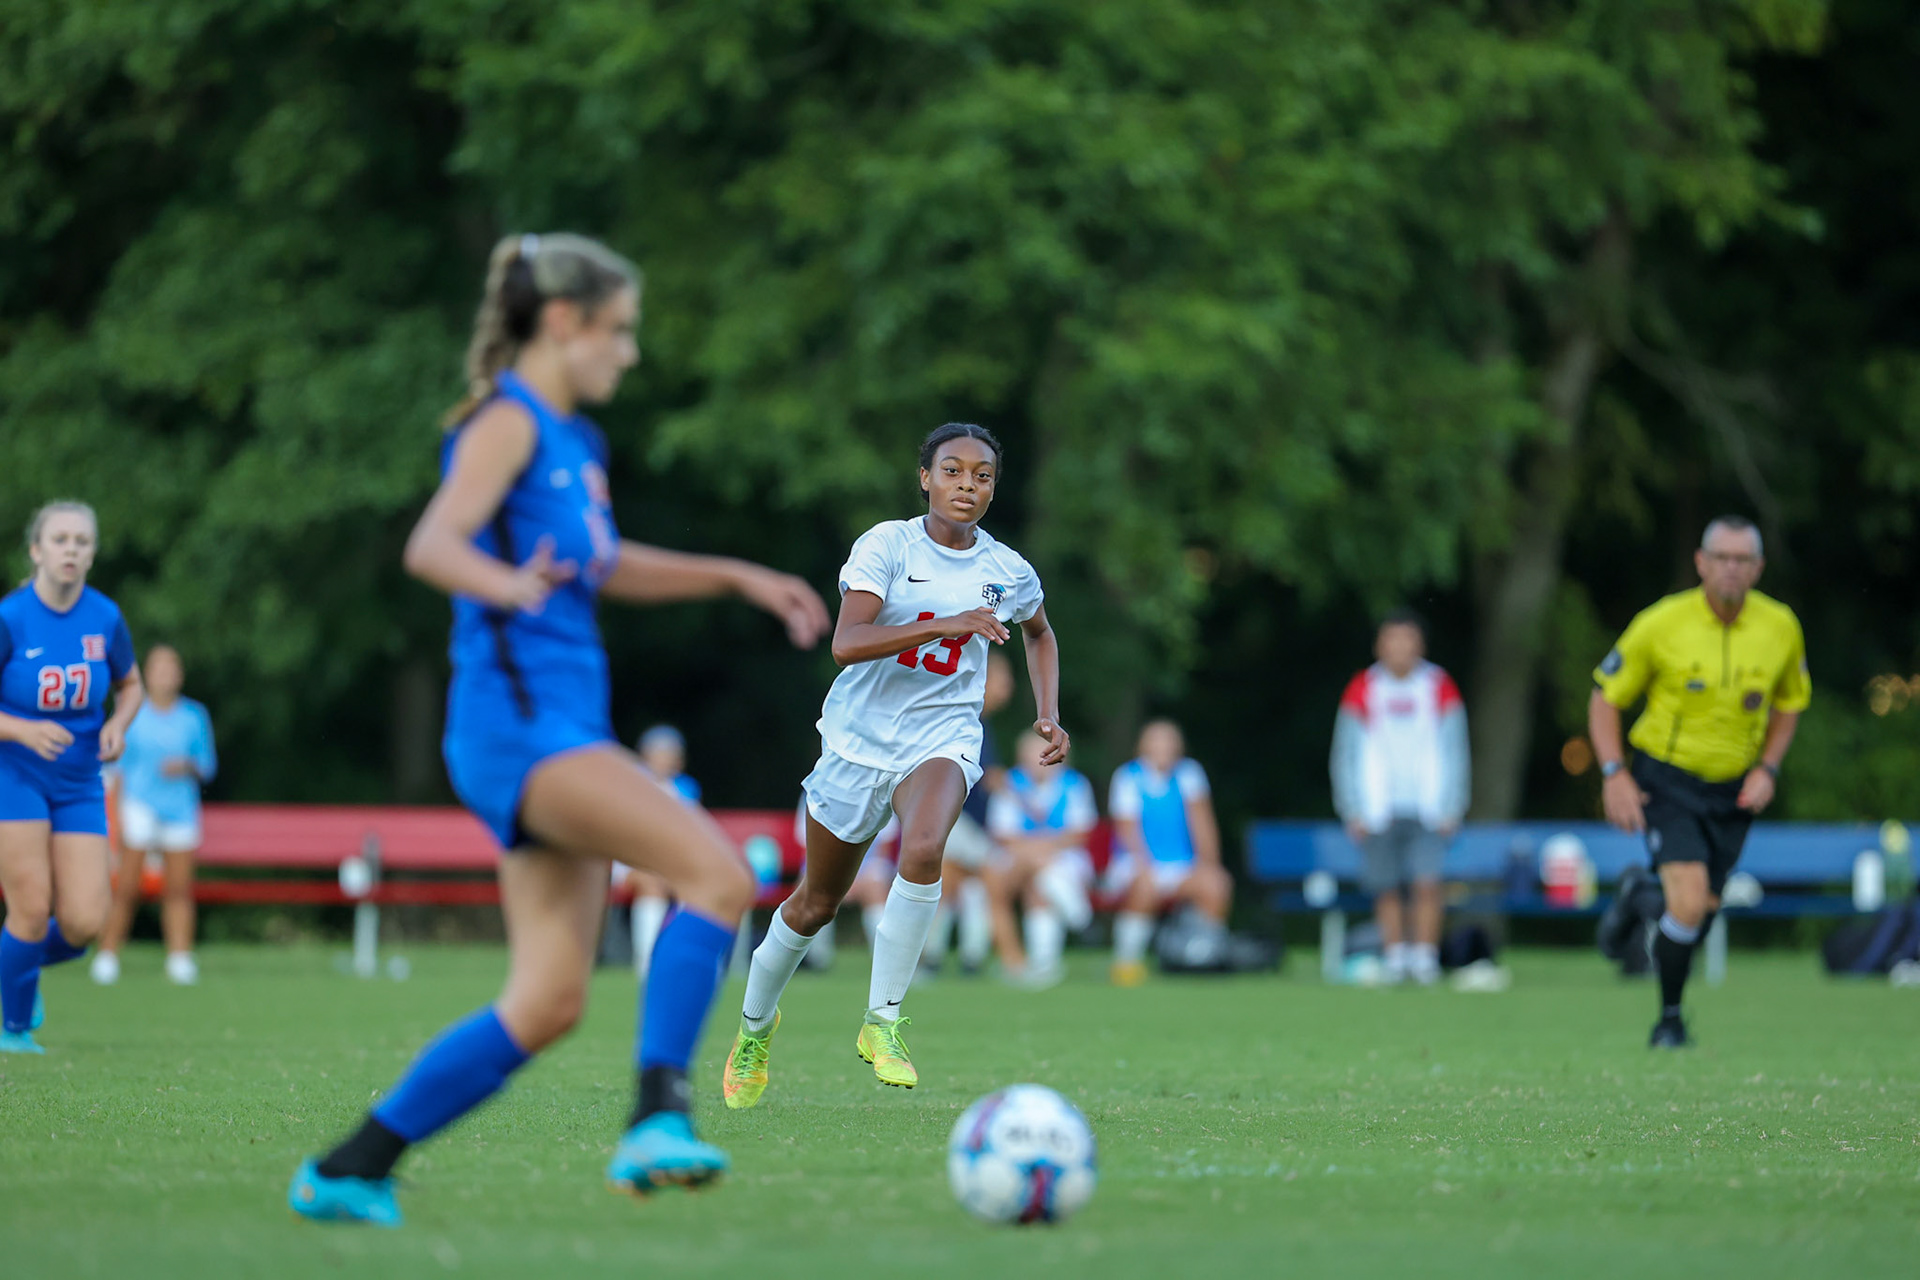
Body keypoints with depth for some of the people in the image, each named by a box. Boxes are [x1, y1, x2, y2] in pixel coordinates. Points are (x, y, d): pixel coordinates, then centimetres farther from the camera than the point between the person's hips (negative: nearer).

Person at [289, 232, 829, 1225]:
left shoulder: (571, 438, 20)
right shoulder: (509, 425, -7)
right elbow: (432, 544, -24)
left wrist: (738, 577, 32)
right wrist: (508, 585, -44)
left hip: (564, 729, 10)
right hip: (519, 720, -10)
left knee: (548, 1003, 5)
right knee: (719, 873, -24)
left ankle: (350, 1171, 9)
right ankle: (657, 1118, -30)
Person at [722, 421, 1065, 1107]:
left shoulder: (1009, 572, 0)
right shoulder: (887, 544, -11)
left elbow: (1038, 633, 24)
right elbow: (846, 642, -24)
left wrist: (1048, 714, 10)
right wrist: (944, 624, -33)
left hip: (942, 738, 1)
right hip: (859, 737, -1)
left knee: (923, 849, -32)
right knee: (816, 902, 11)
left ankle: (882, 1021, -21)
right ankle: (756, 1022, 39)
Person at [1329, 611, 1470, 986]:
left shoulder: (1440, 688, 4)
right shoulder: (1362, 691, 4)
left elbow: (1455, 753, 9)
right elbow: (1345, 755, 8)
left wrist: (1451, 810, 4)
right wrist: (1353, 812, 2)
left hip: (1427, 810, 0)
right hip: (1378, 811, 0)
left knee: (1427, 884, -12)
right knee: (1387, 890, 0)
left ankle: (1425, 956, -6)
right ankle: (1394, 957, 11)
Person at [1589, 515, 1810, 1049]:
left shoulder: (1781, 628, -6)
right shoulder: (1661, 624, -15)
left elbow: (1789, 703, 12)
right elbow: (1605, 697, -3)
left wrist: (1767, 769, -2)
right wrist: (1615, 775, -13)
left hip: (1734, 788, 4)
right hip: (1666, 779, -4)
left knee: (1705, 908, 10)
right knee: (1690, 902, -19)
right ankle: (1669, 1019, 1)